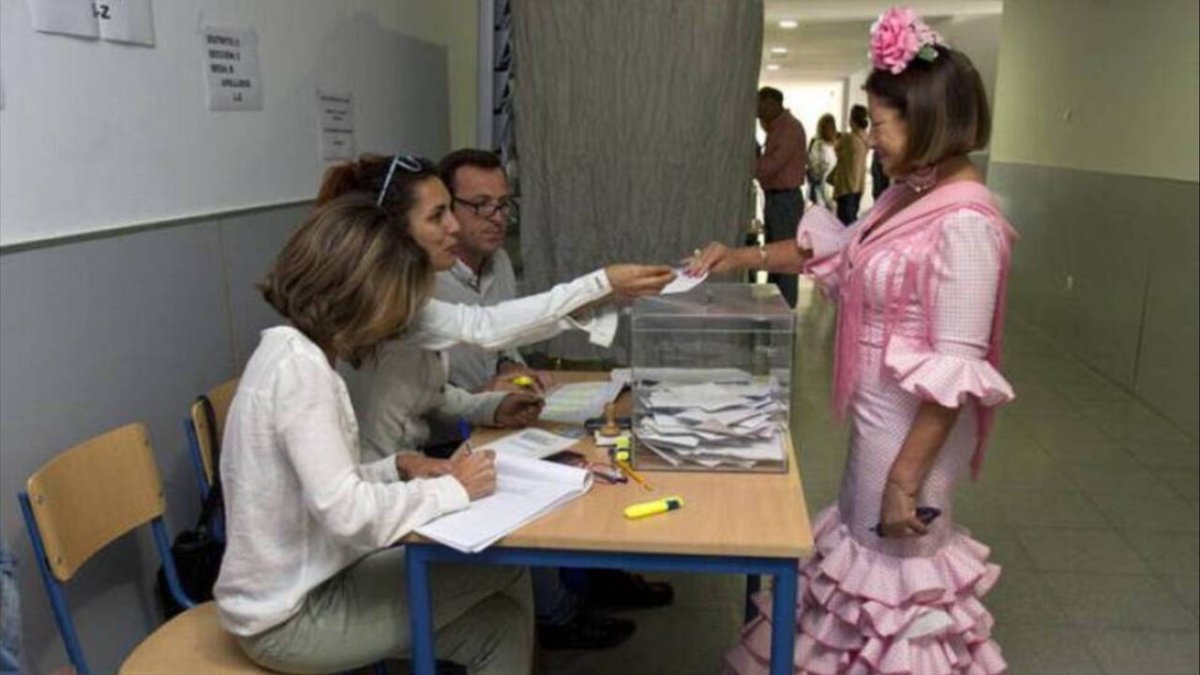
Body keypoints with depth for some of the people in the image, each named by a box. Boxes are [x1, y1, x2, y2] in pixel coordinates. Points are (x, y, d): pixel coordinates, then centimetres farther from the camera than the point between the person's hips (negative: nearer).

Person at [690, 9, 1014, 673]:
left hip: (914, 429, -9)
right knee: (862, 543, 22)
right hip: (879, 415, 9)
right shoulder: (908, 196, 3)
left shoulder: (964, 223, -24)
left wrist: (906, 476, -22)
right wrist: (742, 257, 12)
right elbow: (837, 250, 19)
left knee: (897, 571, 8)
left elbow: (956, 371, -25)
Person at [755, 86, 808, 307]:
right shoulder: (776, 128, 16)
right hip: (774, 198, 10)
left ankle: (785, 309, -1)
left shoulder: (790, 128, -14)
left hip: (786, 199, -10)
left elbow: (772, 164, -21)